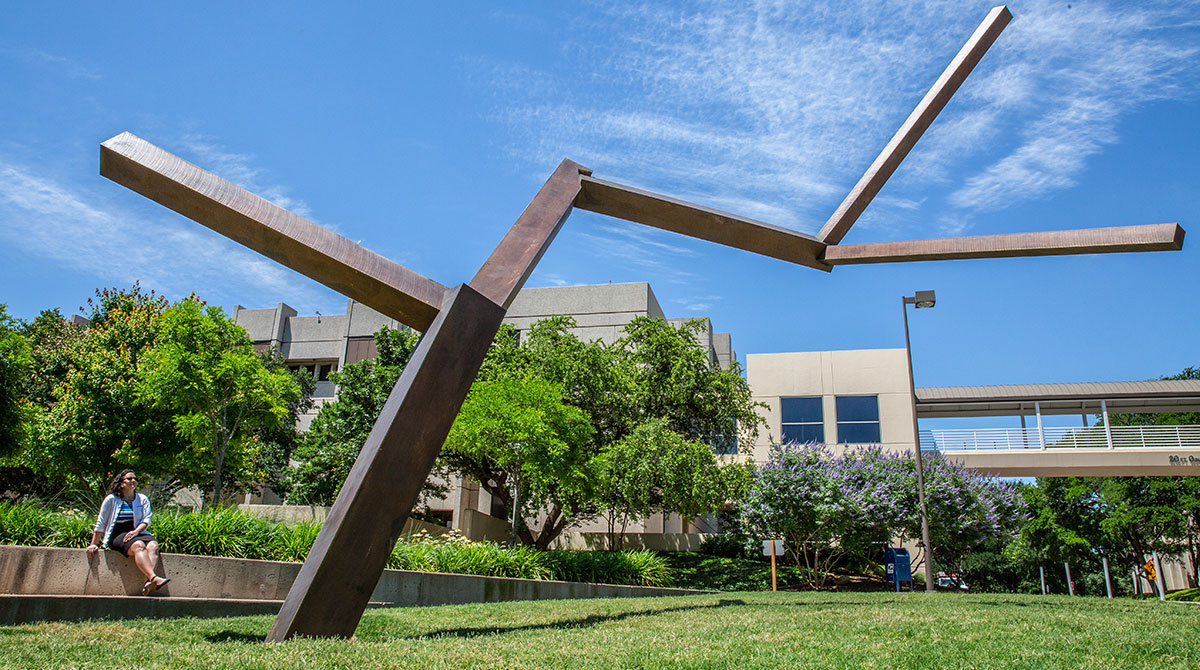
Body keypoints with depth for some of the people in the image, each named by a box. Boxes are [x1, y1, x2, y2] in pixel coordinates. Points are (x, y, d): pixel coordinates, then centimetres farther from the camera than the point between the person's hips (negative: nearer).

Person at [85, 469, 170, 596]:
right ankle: (154, 578, -57)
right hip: (118, 536, -3)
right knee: (138, 546, -37)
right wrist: (93, 545, 7)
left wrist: (136, 531, -13)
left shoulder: (143, 499, 17)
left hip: (138, 533, 3)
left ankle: (148, 582, -55)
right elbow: (100, 523, 11)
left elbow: (146, 520, 6)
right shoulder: (111, 499, 10)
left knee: (153, 545, -33)